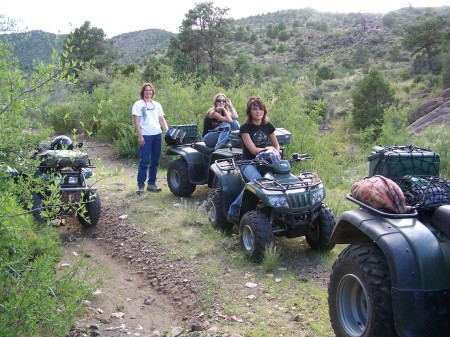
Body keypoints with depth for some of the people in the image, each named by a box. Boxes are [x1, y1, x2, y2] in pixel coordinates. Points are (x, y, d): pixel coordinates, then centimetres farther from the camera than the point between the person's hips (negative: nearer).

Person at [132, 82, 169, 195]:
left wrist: (168, 132, 2)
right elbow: (136, 121, -4)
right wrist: (140, 136, -13)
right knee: (144, 161, -8)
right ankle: (140, 185, -3)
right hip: (145, 136, -5)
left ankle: (152, 183, 17)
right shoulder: (138, 104, 2)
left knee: (155, 161, 8)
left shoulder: (157, 105, 16)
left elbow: (162, 120, 16)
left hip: (157, 135, 5)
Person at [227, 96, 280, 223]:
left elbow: (276, 146, 17)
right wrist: (270, 149, -12)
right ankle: (234, 210, -25)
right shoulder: (245, 128, -7)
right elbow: (253, 150, -15)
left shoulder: (268, 126, 9)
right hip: (248, 163, -5)